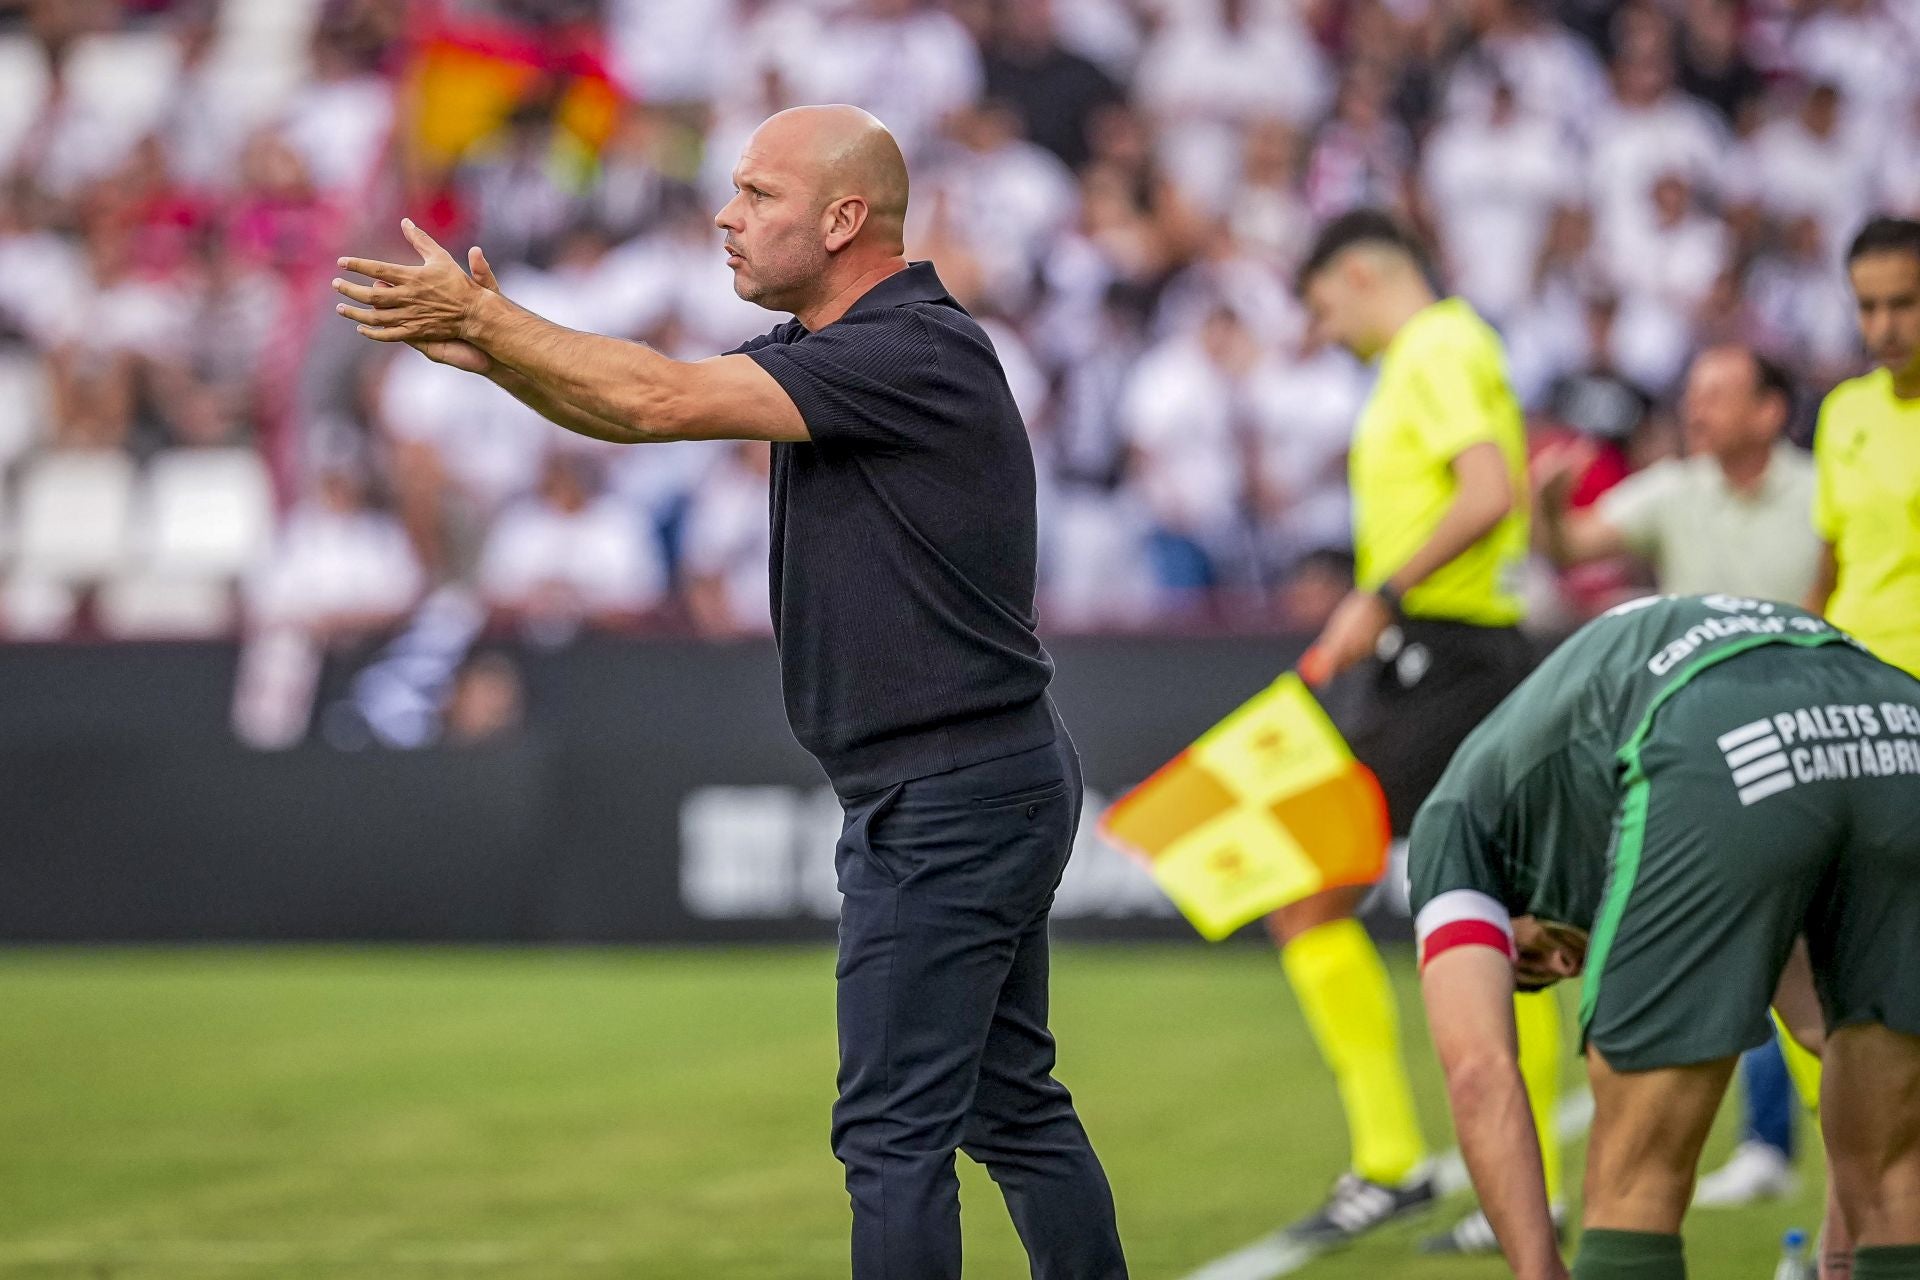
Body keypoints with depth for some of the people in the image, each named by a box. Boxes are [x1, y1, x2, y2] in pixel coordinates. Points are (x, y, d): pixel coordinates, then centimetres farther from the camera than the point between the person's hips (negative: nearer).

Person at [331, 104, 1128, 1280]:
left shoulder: (913, 353, -19)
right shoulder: (834, 349, 12)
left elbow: (662, 402, -25)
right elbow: (634, 410, 12)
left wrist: (482, 319, -18)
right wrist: (488, 345, -4)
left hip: (952, 796, -10)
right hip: (996, 784, 10)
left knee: (894, 1128, -8)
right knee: (1012, 1106, 15)